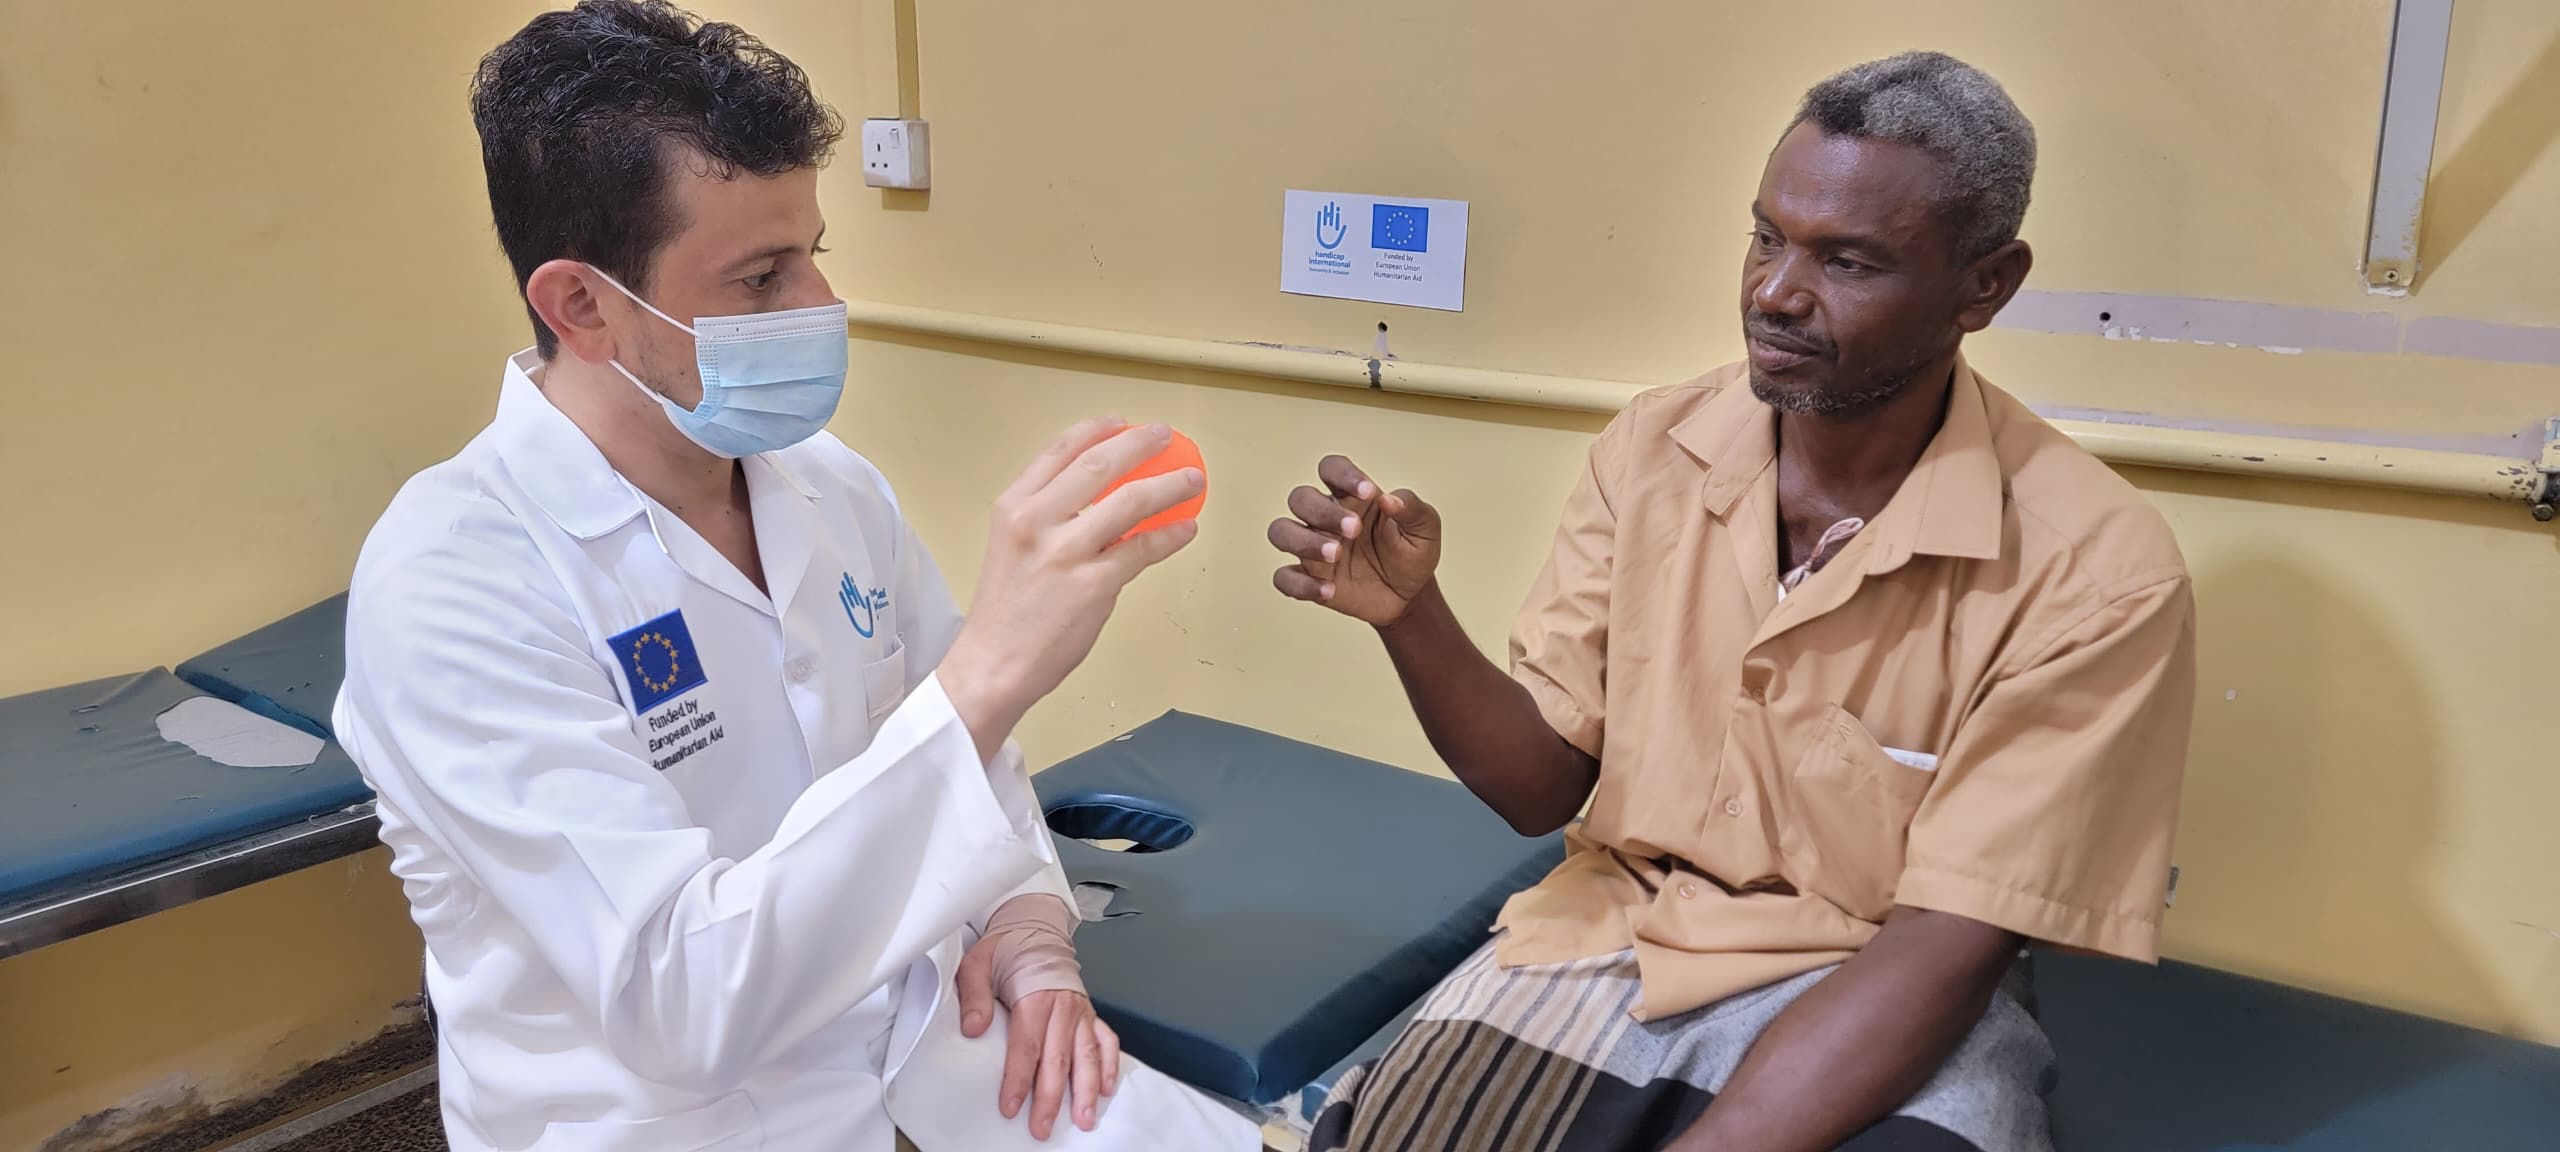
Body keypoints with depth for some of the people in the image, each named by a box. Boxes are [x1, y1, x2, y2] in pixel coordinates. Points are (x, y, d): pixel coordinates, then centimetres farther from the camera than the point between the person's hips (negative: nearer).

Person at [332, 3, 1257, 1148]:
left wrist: (1028, 936, -7)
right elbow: (680, 1004, -30)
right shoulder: (449, 579, -21)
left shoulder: (834, 487, -1)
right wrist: (991, 666, -37)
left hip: (911, 1047, 4)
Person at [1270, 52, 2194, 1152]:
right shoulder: (1651, 449, -4)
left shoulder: (2096, 568, -16)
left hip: (1881, 997, -1)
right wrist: (1411, 612, -19)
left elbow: (1945, 949, -15)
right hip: (1612, 936, 2)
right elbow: (1542, 786, 0)